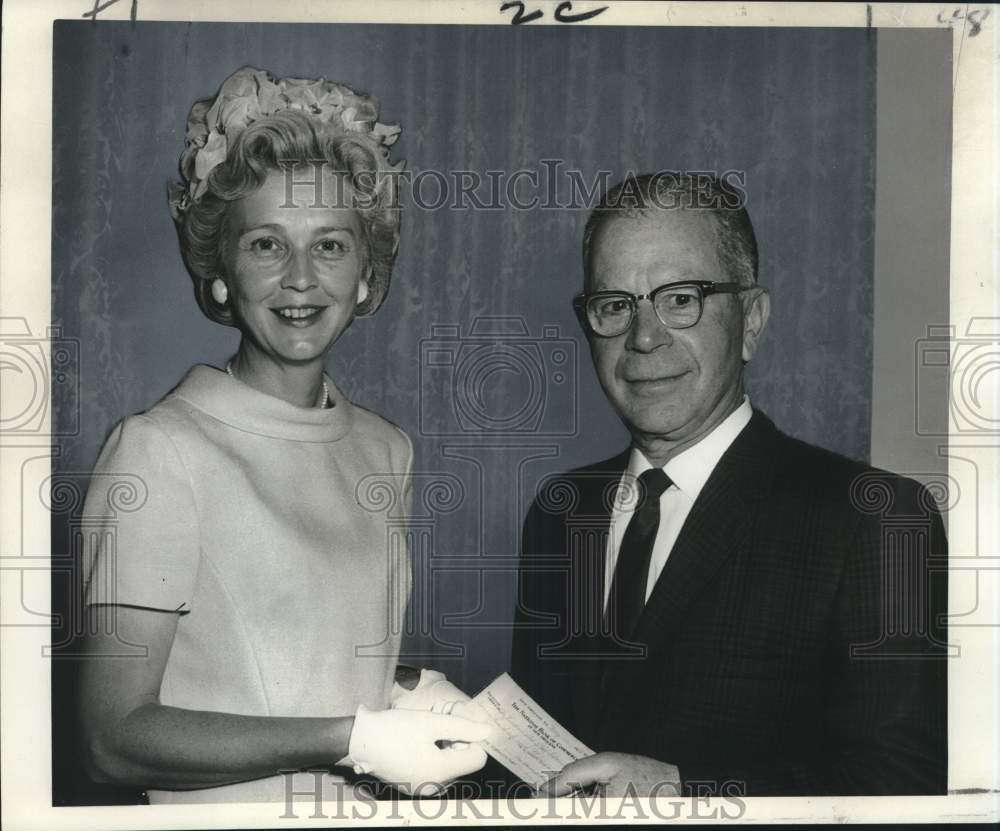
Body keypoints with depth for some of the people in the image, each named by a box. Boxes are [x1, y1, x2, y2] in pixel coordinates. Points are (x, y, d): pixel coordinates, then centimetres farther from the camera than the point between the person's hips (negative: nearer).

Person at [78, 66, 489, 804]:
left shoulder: (385, 449, 2)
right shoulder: (161, 449, -16)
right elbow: (116, 736, -16)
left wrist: (419, 697, -6)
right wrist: (349, 740, -21)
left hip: (366, 802, 5)